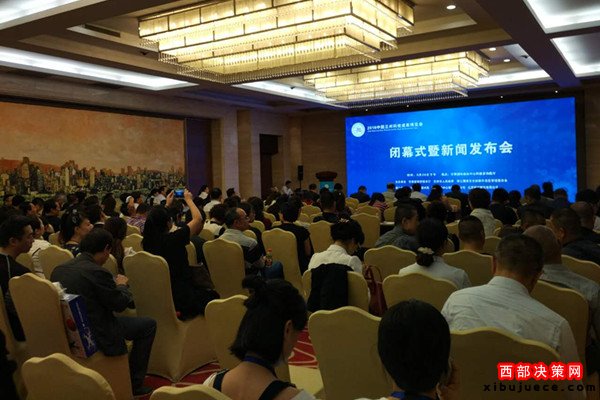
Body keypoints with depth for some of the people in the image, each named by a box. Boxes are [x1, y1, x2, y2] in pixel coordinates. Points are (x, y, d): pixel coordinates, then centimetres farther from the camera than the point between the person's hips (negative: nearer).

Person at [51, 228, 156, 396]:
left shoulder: (59, 269, 0)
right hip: (95, 336, -9)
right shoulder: (96, 272, -23)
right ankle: (134, 384, 13)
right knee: (149, 324, 6)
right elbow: (120, 304, -13)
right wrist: (122, 285, 7)